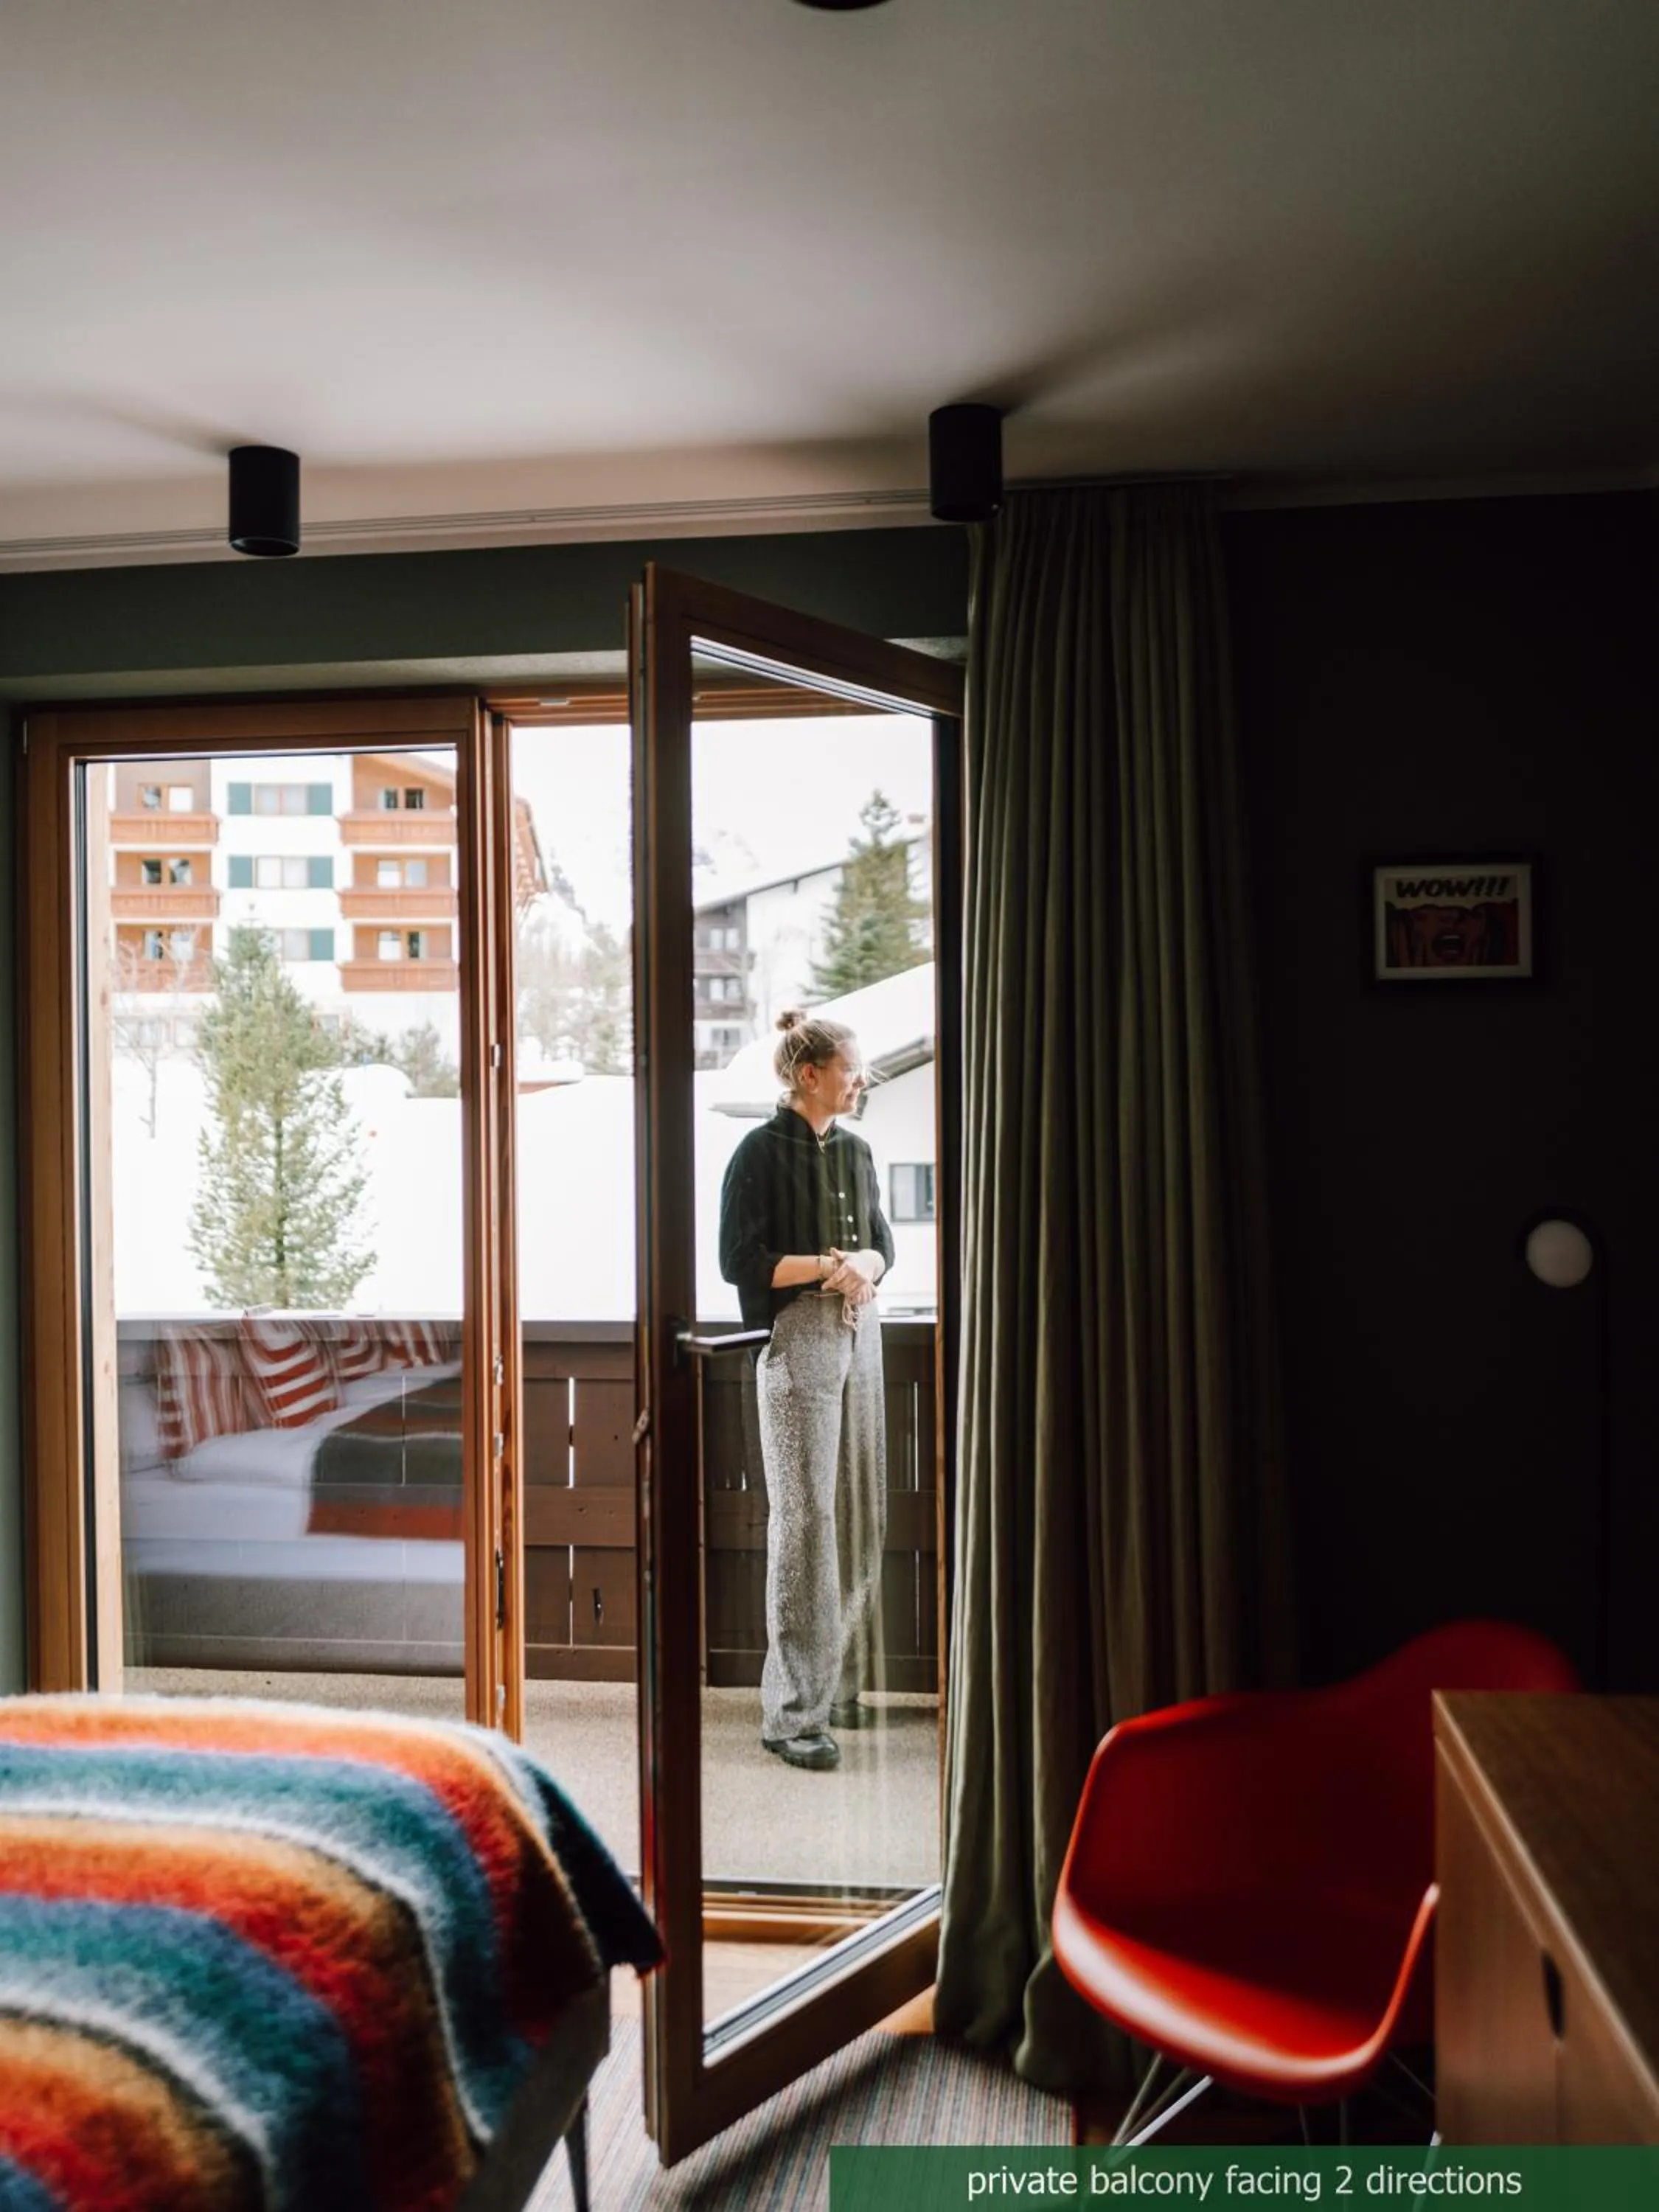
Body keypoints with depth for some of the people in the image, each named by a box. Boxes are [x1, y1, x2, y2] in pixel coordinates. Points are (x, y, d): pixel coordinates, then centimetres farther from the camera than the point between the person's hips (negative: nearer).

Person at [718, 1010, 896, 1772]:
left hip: (859, 1336, 7)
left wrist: (864, 1266, -4)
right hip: (797, 1342, -7)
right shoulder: (762, 1153, -7)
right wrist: (828, 1265, -13)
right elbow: (741, 1261, -11)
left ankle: (845, 1686, 23)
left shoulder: (854, 1151, 13)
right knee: (804, 1518, -7)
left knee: (860, 1514, 10)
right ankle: (793, 1713, -1)